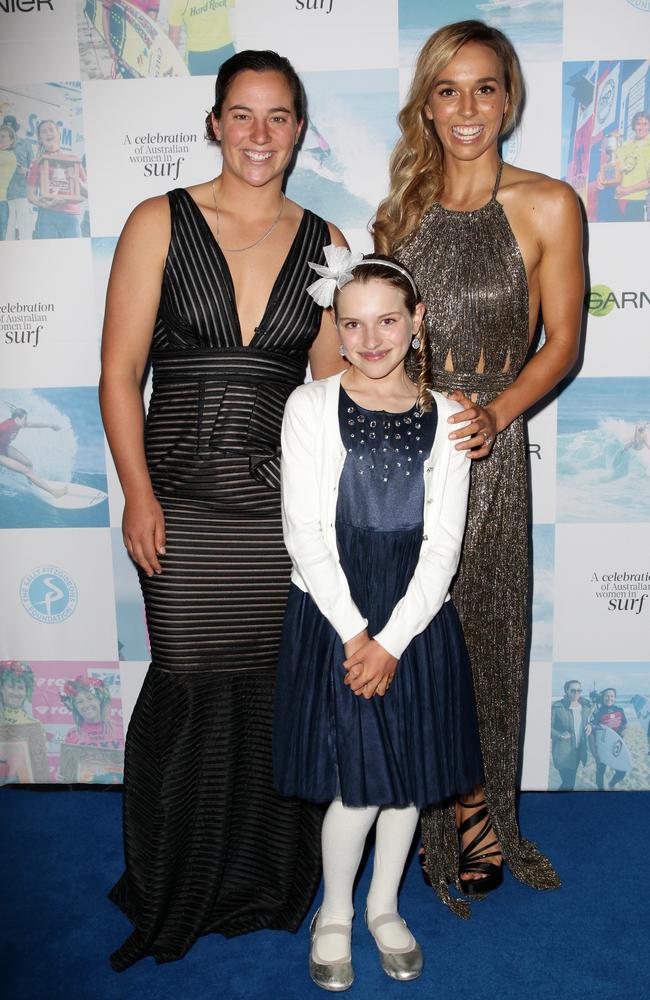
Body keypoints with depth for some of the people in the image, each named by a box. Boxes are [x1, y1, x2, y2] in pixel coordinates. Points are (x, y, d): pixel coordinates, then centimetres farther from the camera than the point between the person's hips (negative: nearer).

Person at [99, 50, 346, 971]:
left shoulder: (323, 243, 9)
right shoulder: (160, 224, 2)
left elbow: (332, 383, 10)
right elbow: (120, 370, -1)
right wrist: (138, 493, -10)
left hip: (288, 503, 2)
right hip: (185, 505, -2)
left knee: (280, 690, 7)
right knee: (190, 691, 4)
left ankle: (267, 878, 32)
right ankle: (179, 887, 29)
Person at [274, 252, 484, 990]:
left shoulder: (444, 417, 2)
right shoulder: (310, 407, -3)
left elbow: (442, 541, -2)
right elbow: (303, 531, -7)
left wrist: (392, 640, -10)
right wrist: (354, 631, -12)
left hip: (416, 619, 3)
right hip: (333, 617, -2)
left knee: (411, 777, 11)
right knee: (358, 785, -2)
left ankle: (383, 907, 37)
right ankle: (334, 913, 27)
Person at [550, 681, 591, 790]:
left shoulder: (586, 707, 6)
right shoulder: (557, 707, -13)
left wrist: (589, 726, 0)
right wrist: (559, 735, -25)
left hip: (578, 750, 6)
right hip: (563, 751, -6)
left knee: (570, 781, 14)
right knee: (568, 783, -12)